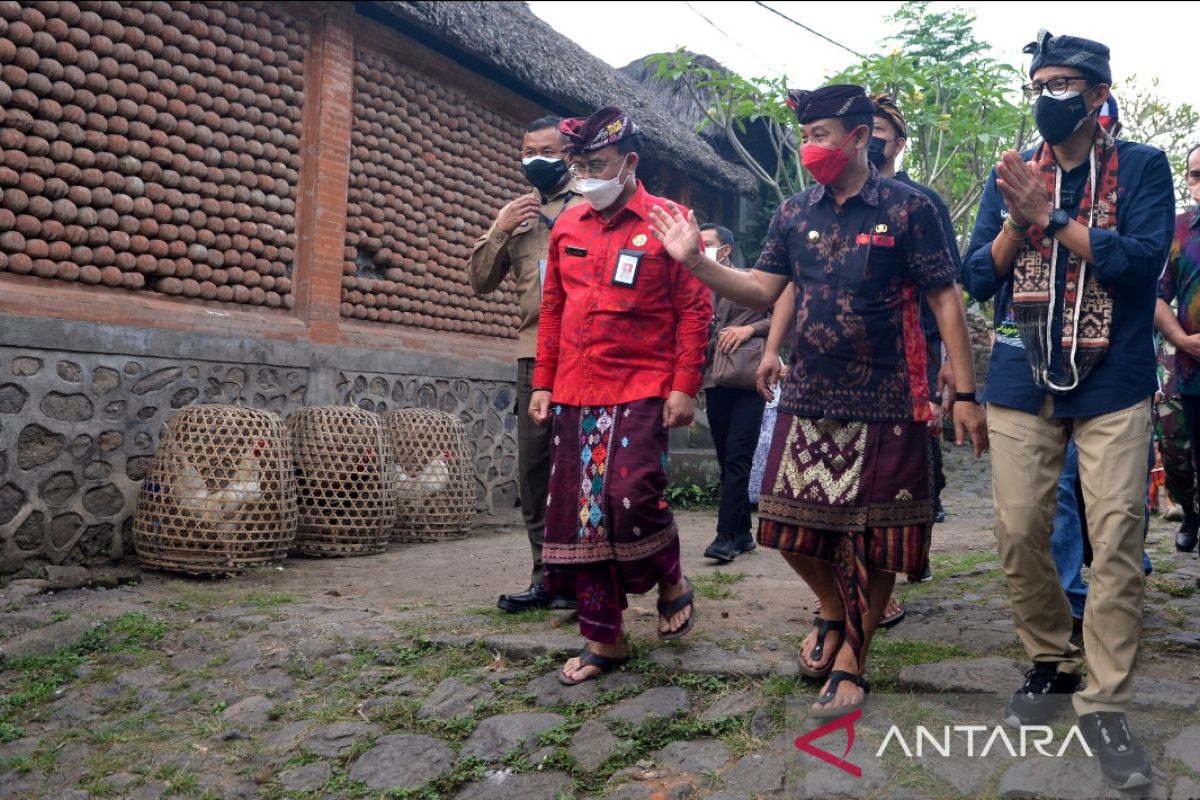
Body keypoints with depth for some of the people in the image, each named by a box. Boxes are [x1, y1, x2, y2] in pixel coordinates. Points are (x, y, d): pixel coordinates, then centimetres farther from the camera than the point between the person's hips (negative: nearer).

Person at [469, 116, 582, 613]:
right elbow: (480, 282, 14)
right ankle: (546, 575, 17)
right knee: (533, 465, 6)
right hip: (534, 354, 5)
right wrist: (501, 231, 2)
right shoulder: (514, 213, 20)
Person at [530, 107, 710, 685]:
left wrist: (684, 387, -11)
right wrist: (543, 383, 11)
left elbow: (694, 310, -4)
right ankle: (603, 640, 18)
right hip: (575, 396, 5)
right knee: (578, 515, 4)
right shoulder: (567, 227, 13)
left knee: (633, 498, -17)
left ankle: (671, 583, 17)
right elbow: (552, 310, 16)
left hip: (643, 392, -5)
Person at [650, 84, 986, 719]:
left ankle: (850, 662, 22)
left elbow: (946, 301, -4)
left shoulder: (907, 208, -5)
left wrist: (965, 393, -8)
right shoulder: (794, 213, 7)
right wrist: (697, 261, -5)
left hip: (884, 406, -4)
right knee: (793, 528, 8)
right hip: (807, 402, 4)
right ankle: (834, 611, 37)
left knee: (875, 538, 5)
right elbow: (763, 291, 9)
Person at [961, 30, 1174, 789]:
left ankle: (1105, 705, 6)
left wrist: (1051, 217, -20)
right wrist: (1017, 221, -14)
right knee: (1019, 532, 3)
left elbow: (1144, 258, -14)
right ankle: (1052, 663, 24)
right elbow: (978, 277, 3)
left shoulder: (1142, 166, 1)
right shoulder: (1010, 174, 9)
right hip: (1021, 383, 3)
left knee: (1117, 539, -5)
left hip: (1114, 384, -2)